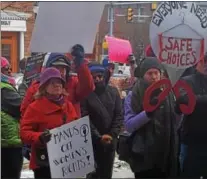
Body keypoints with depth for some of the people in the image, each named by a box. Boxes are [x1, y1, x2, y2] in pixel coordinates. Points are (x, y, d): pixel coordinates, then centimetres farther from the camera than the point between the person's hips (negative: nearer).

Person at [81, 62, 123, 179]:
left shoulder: (113, 92, 3)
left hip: (110, 141, 4)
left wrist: (112, 134, -11)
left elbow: (119, 115, 1)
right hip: (92, 142, -4)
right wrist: (98, 137, -19)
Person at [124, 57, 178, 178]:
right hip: (143, 156, -3)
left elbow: (173, 125, 10)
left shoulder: (167, 95, 6)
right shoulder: (133, 96, -4)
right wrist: (147, 113, -25)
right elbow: (128, 125, -13)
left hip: (165, 156, 3)